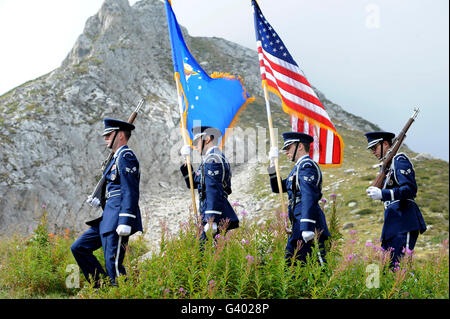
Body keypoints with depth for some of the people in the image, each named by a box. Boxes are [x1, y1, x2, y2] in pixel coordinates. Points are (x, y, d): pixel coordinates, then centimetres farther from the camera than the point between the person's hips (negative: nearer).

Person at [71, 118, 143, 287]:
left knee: (113, 266, -9)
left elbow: (130, 192, -19)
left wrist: (125, 222, -25)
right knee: (78, 248, 13)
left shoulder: (126, 156, -10)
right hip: (108, 218, 11)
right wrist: (99, 202, 12)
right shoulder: (117, 157, 21)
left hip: (117, 220, -11)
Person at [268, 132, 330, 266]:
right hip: (299, 226, 10)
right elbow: (277, 188, 27)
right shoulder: (299, 167, 23)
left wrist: (307, 228, -27)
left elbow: (309, 198, -20)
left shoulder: (307, 166, -9)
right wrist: (273, 163, 17)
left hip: (307, 225, -10)